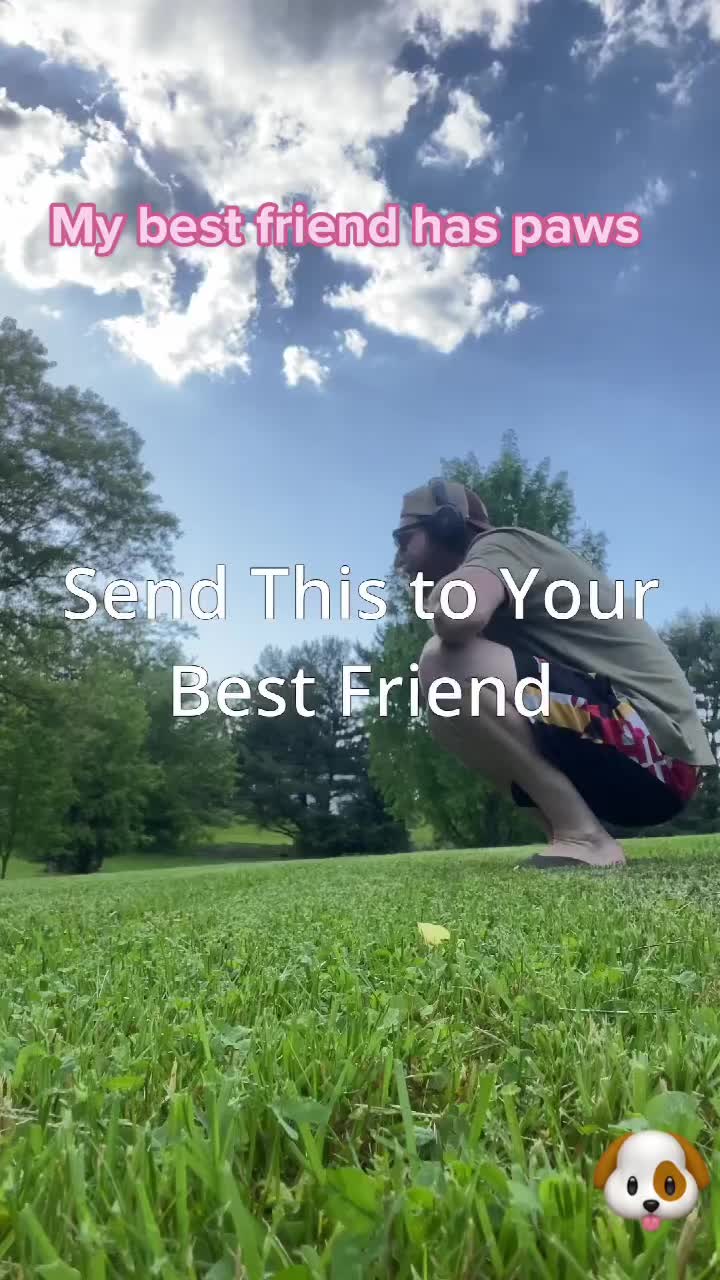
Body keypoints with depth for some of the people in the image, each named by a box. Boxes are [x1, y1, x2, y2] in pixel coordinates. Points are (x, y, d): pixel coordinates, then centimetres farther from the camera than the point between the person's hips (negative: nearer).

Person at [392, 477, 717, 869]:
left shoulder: (501, 545, -5)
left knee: (445, 663, -21)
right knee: (450, 717, 18)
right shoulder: (503, 582, 24)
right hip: (636, 762, 10)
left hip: (652, 743, -10)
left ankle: (583, 838, -16)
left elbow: (458, 615, -28)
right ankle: (579, 834, 6)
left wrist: (435, 597, -6)